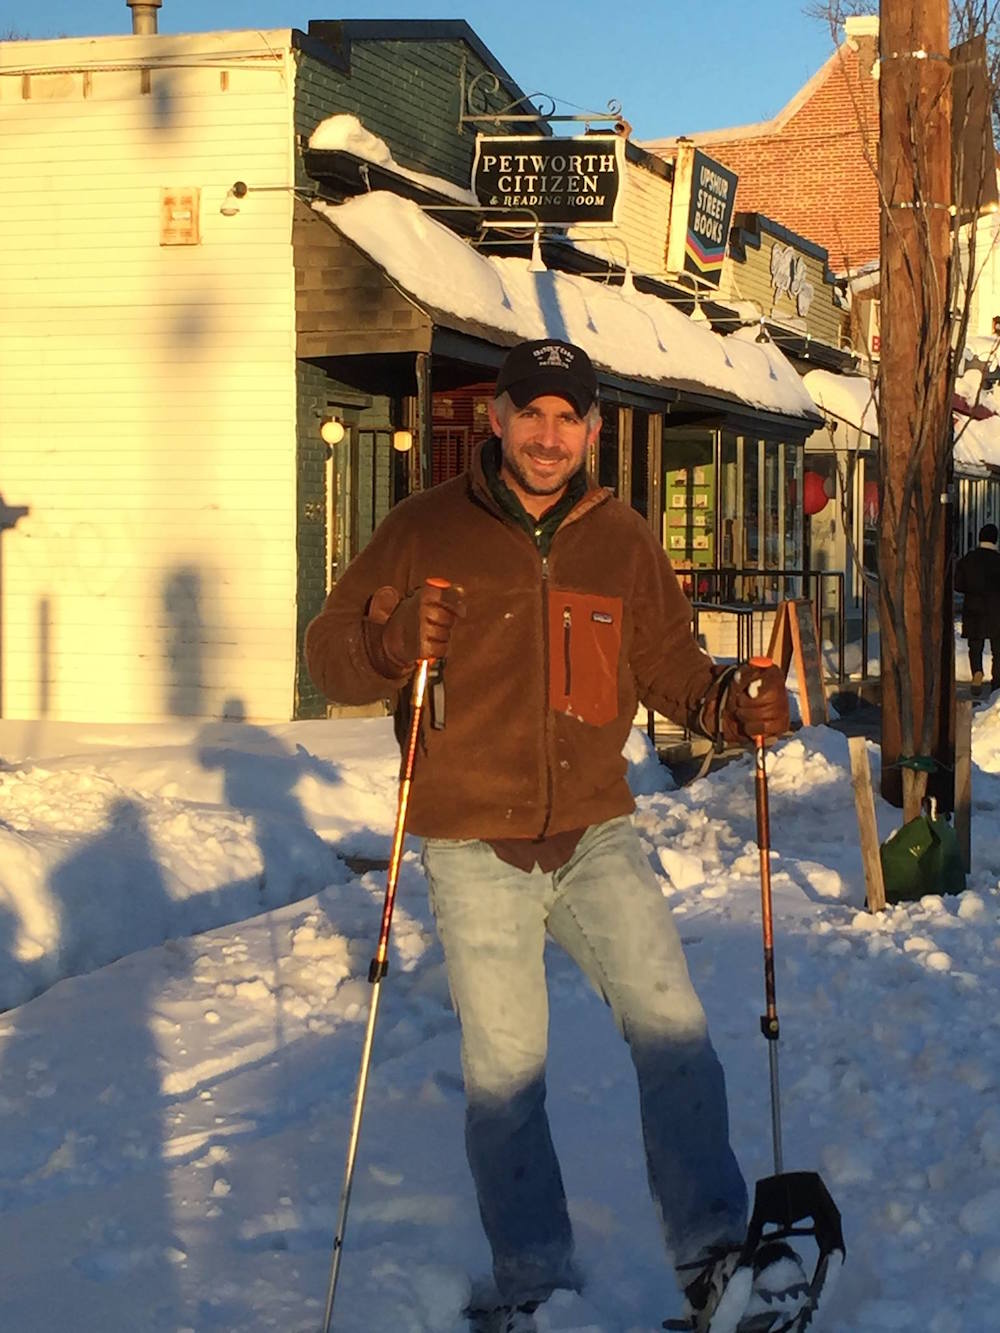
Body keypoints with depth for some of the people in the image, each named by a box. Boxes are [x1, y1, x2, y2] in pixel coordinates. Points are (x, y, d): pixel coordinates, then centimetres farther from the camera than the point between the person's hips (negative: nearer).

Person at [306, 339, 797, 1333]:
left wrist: (731, 703, -11)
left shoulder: (622, 541, 6)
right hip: (476, 854, -2)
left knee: (673, 1027, -8)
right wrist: (393, 645, -23)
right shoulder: (426, 530, -2)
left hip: (597, 838, 2)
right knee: (503, 1068, 3)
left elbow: (667, 667, 11)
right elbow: (329, 652, -1)